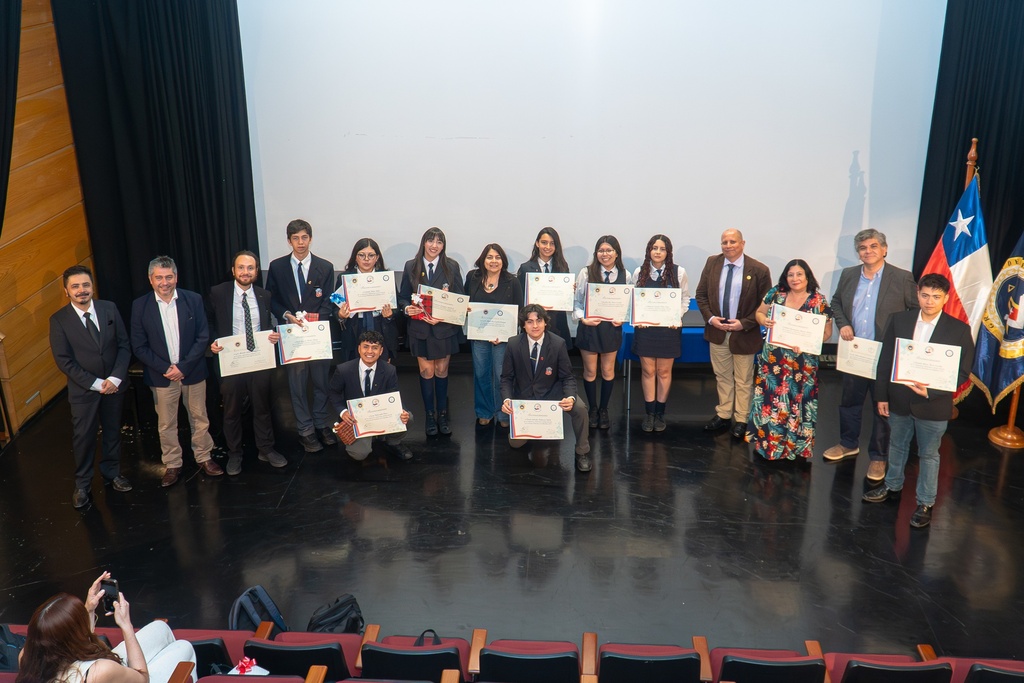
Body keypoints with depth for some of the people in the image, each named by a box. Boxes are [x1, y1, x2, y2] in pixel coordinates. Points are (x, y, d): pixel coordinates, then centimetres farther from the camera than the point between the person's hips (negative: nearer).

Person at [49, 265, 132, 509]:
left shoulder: (109, 308, -5)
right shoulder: (59, 320, -12)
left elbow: (124, 345, -3)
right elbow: (63, 361, -12)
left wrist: (115, 378, -15)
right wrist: (96, 384, -17)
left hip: (114, 385, 3)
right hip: (83, 389, -2)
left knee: (113, 431, 17)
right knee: (83, 437, 8)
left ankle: (112, 472, 38)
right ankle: (82, 484, 26)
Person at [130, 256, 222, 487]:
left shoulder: (193, 300, -5)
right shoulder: (140, 306, -5)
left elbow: (203, 337, -6)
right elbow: (139, 346, -4)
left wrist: (183, 367, -14)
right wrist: (165, 369, -14)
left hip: (192, 372, 0)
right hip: (161, 376, 0)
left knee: (199, 418, 13)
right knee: (166, 424, 10)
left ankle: (204, 458, 29)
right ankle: (172, 465, 25)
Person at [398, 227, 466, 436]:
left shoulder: (452, 267, -2)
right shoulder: (411, 267, 1)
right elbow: (403, 297, 5)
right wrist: (407, 308, -17)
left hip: (445, 327, 0)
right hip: (420, 328, 0)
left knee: (441, 371, 10)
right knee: (426, 371, 5)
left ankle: (442, 415, 21)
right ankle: (430, 416, 16)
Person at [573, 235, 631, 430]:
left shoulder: (625, 276, -1)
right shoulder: (586, 273, -7)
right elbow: (576, 301, -2)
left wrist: (622, 318, -9)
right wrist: (583, 318, -15)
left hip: (612, 328, 1)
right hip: (589, 327, -1)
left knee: (608, 370, 12)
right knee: (590, 371, 9)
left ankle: (604, 409, 28)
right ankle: (592, 409, 26)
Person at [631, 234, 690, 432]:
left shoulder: (679, 272, -3)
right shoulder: (639, 273, 2)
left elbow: (685, 298, 2)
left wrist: (677, 317, -11)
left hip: (669, 327, -1)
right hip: (645, 327, 1)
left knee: (664, 371, 7)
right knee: (647, 371, 6)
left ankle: (660, 413, 20)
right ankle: (649, 413, 17)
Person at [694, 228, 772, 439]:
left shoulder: (759, 270, -12)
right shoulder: (712, 263, -1)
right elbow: (701, 294, 5)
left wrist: (744, 323, -17)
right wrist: (710, 317, -9)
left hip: (744, 334, -3)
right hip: (717, 331, 4)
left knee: (743, 380, 9)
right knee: (722, 376, 16)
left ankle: (741, 420, 21)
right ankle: (723, 415, 28)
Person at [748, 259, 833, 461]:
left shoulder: (818, 301, -4)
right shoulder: (775, 294, 3)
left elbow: (826, 332, -1)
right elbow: (759, 313, 13)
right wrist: (764, 321, -11)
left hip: (802, 363, -2)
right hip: (773, 359, 2)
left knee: (798, 403, 3)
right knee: (769, 399, 6)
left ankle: (796, 446, 19)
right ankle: (766, 442, 21)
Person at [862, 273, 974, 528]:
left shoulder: (959, 330, -10)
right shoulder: (899, 320, -3)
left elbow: (962, 372, -9)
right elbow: (885, 359, 2)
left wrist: (930, 391, -21)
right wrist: (882, 395, 1)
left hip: (933, 405, -3)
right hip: (898, 400, 3)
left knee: (929, 455, 12)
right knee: (897, 447, 21)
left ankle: (925, 503, 26)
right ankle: (893, 487, 42)